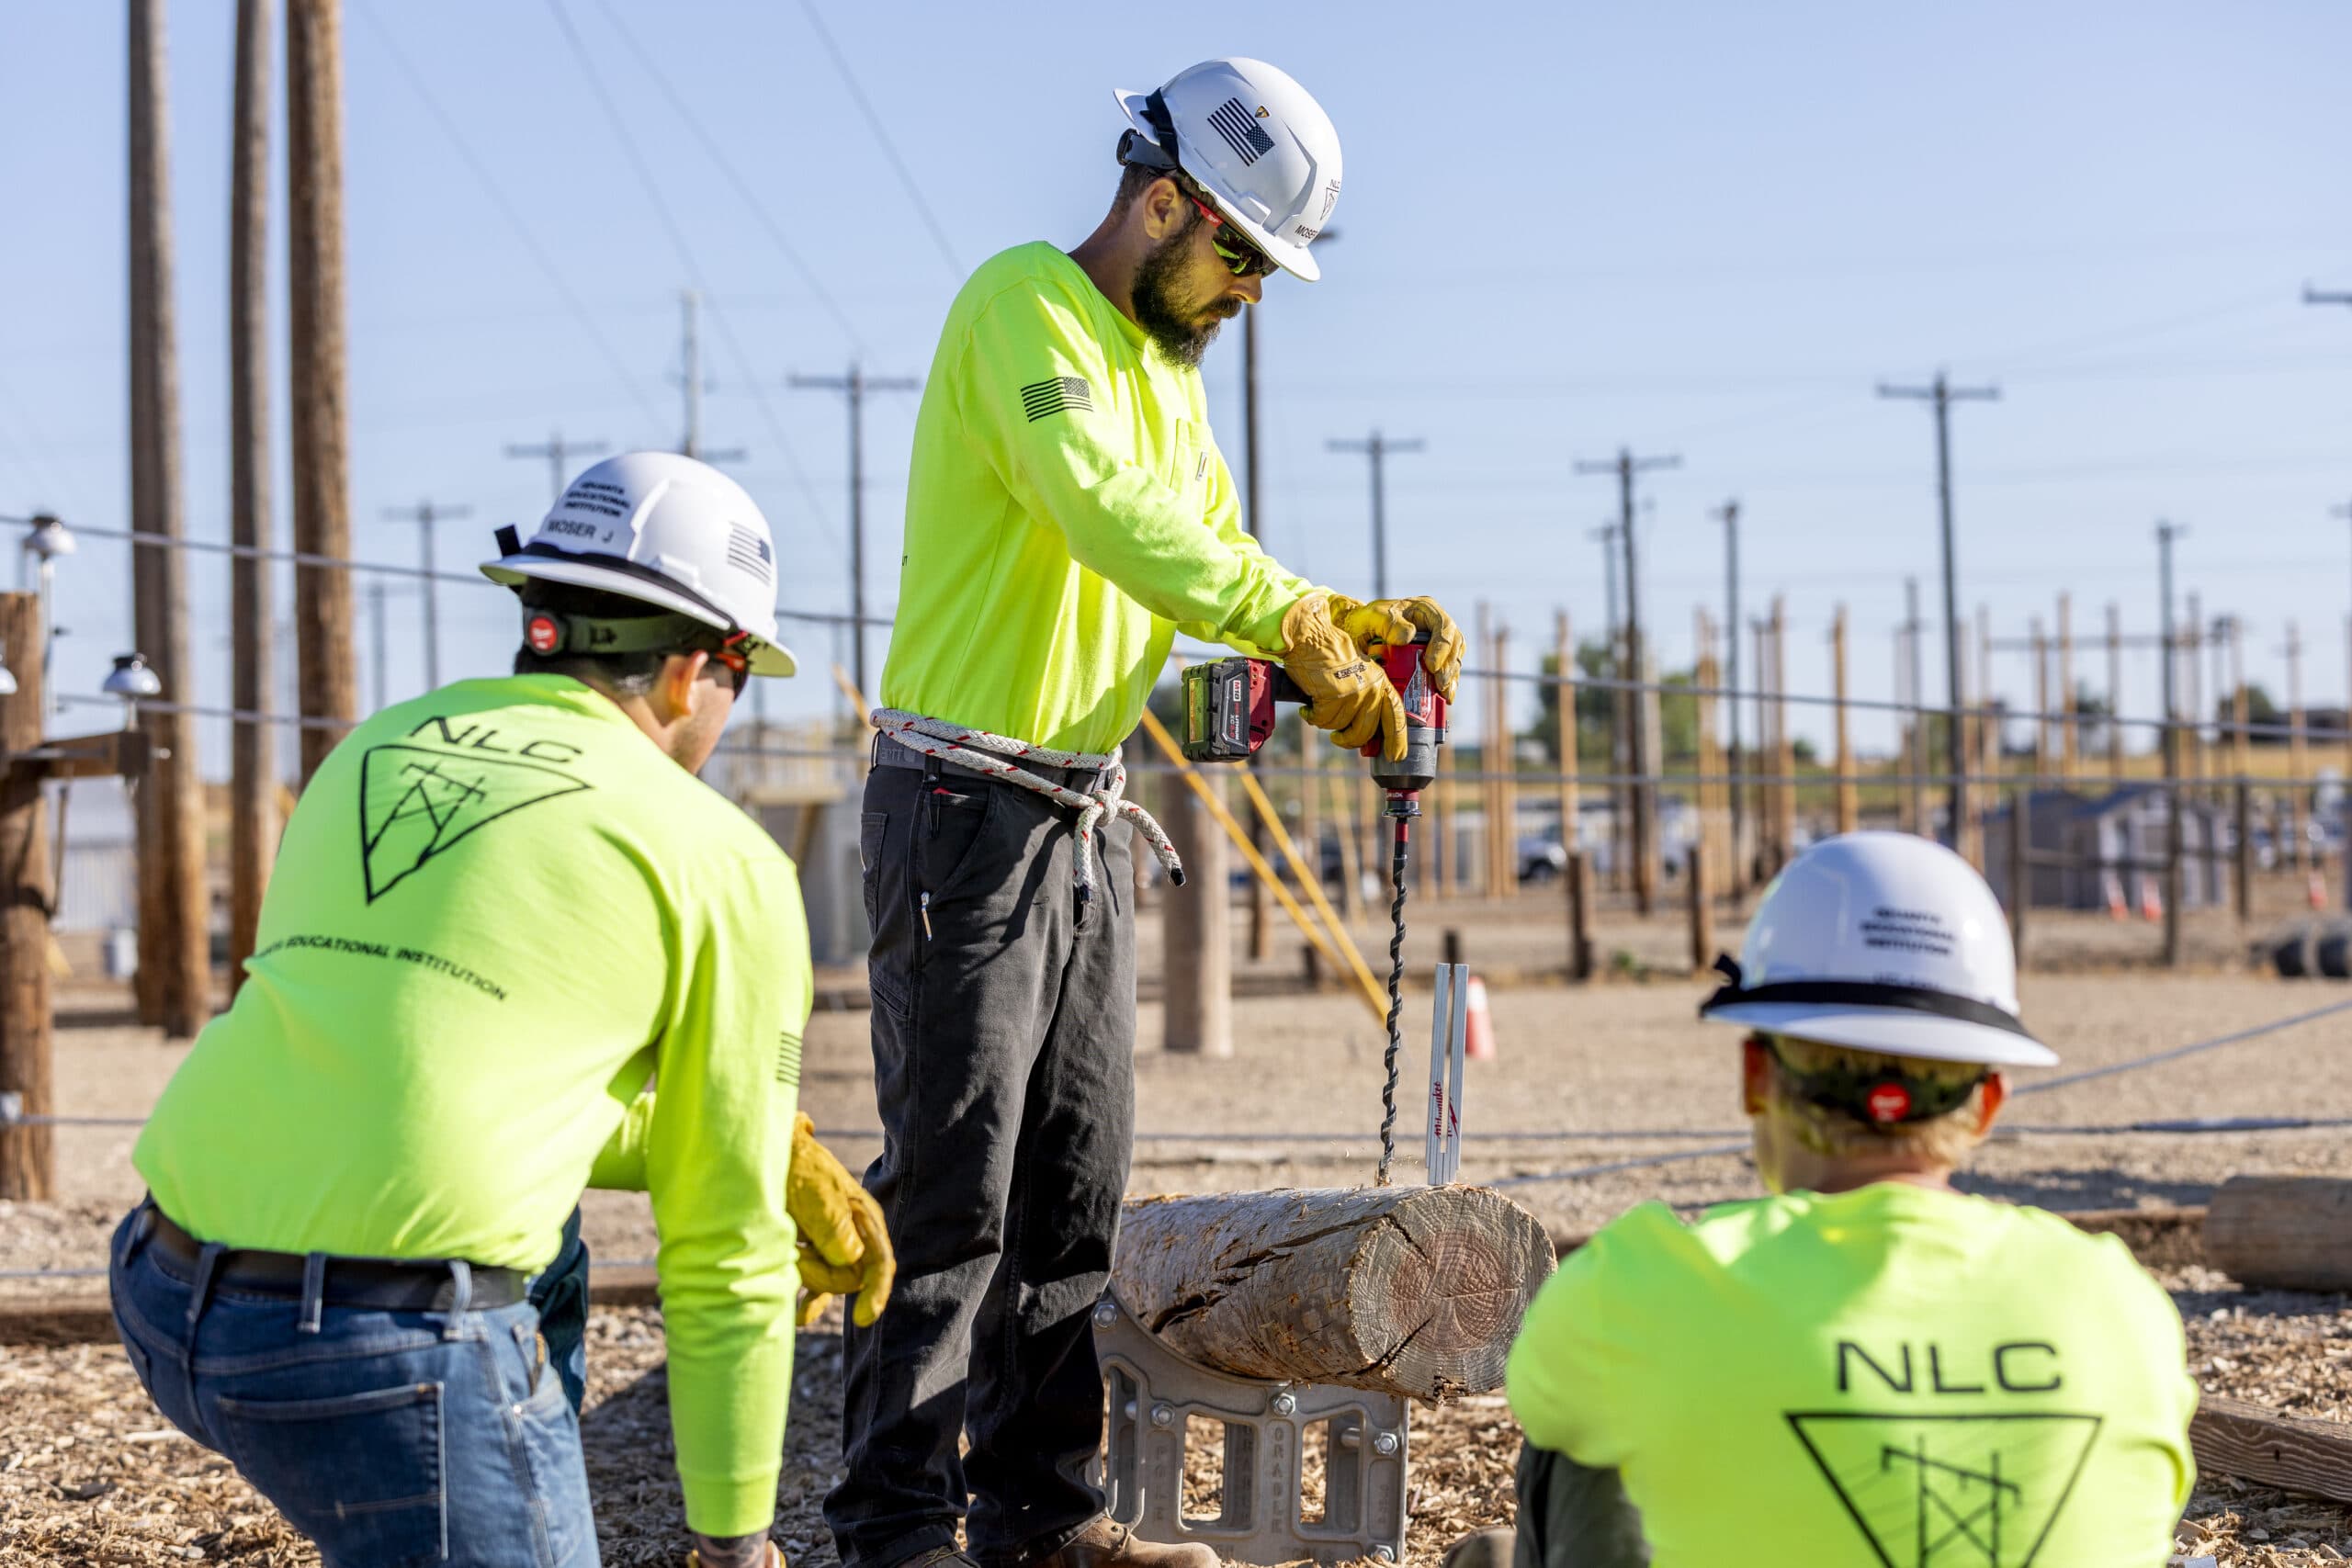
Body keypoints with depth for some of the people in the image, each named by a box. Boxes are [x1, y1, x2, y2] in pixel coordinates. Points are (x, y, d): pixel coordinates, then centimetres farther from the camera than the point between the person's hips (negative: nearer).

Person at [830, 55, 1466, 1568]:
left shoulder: (1169, 375, 19)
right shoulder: (1027, 305, -11)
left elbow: (1222, 564, 15)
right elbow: (1107, 513, -27)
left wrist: (1373, 622, -3)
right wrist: (1302, 627, -30)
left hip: (1085, 821, 9)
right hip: (966, 806, -9)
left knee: (1076, 1188, 10)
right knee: (950, 1191, -7)